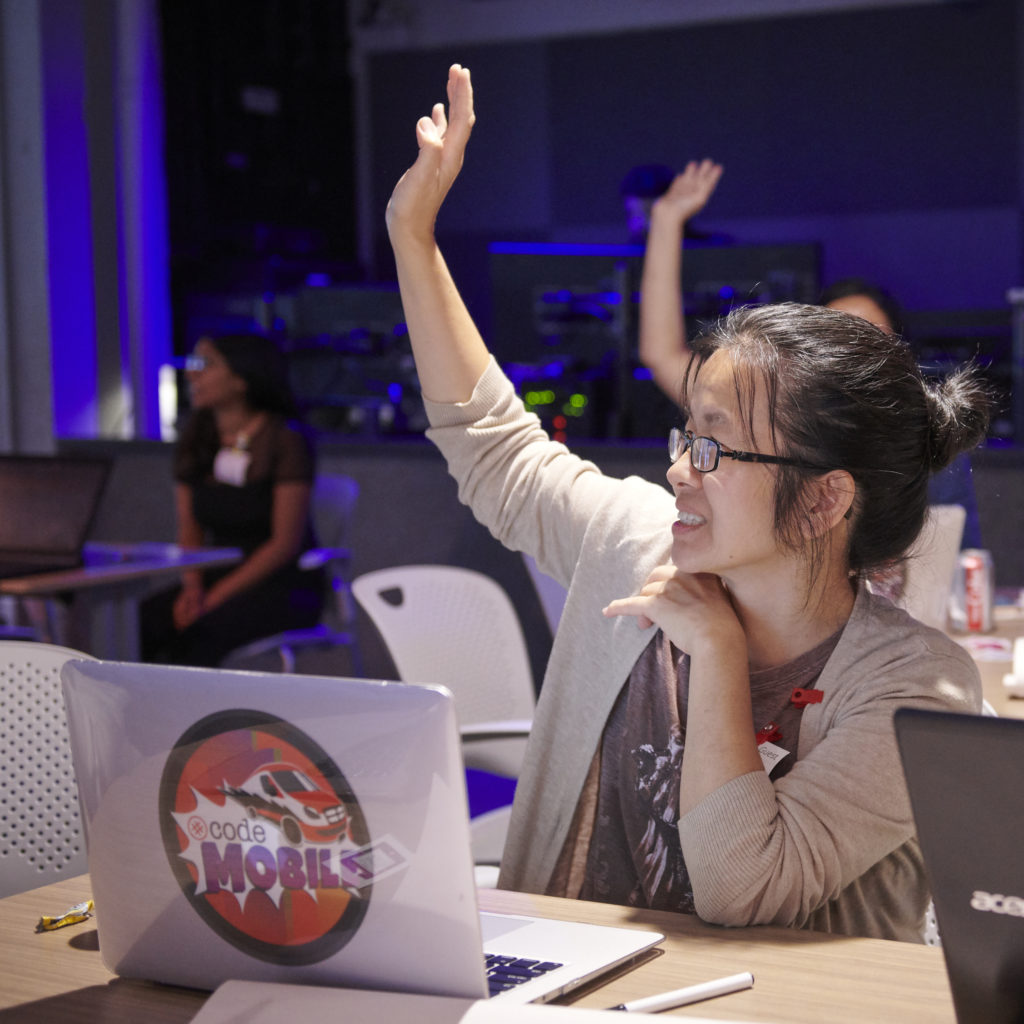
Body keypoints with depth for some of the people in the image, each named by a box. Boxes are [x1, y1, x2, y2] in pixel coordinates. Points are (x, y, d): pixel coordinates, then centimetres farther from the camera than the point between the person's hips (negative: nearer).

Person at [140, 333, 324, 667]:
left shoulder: (286, 441, -8)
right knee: (137, 623, -23)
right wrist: (192, 587, -8)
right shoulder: (195, 440, 12)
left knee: (198, 634, -33)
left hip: (284, 587, -6)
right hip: (219, 578, 6)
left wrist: (215, 597, -18)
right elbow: (190, 530, 13)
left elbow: (285, 543, -12)